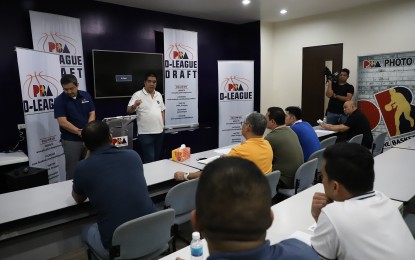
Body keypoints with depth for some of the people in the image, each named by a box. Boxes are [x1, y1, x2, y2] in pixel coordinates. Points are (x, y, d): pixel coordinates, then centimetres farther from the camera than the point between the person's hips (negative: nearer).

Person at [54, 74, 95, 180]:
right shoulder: (59, 100, -7)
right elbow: (63, 122, -14)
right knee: (72, 170, 5)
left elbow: (92, 113, 2)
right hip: (71, 140, -3)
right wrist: (79, 132, -21)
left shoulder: (86, 95, 4)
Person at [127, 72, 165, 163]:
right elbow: (129, 111, -13)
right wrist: (134, 106, -34)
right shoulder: (138, 95, -7)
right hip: (145, 133, -5)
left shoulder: (158, 95, 10)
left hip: (159, 131, 6)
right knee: (149, 160, -5)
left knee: (157, 157, 15)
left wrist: (163, 124, 10)